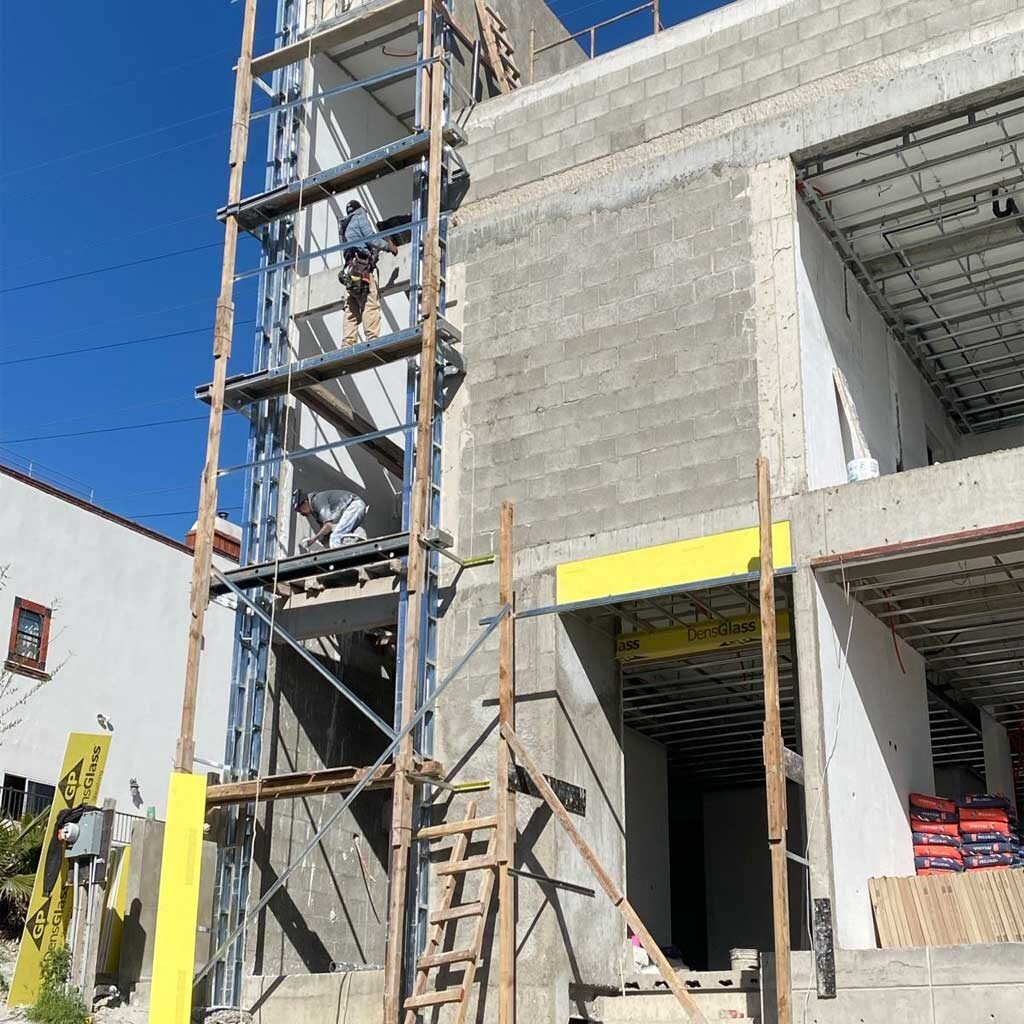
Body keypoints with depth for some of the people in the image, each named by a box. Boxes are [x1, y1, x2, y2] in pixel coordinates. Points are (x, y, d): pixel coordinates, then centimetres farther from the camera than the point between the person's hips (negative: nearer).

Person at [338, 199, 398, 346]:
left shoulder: (345, 226, 30)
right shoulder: (360, 216, 8)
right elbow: (371, 238, -5)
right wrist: (389, 246, 5)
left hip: (350, 268, 8)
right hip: (363, 266, -8)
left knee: (352, 309, 1)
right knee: (371, 304, -15)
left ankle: (348, 342, -7)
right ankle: (372, 339, -26)